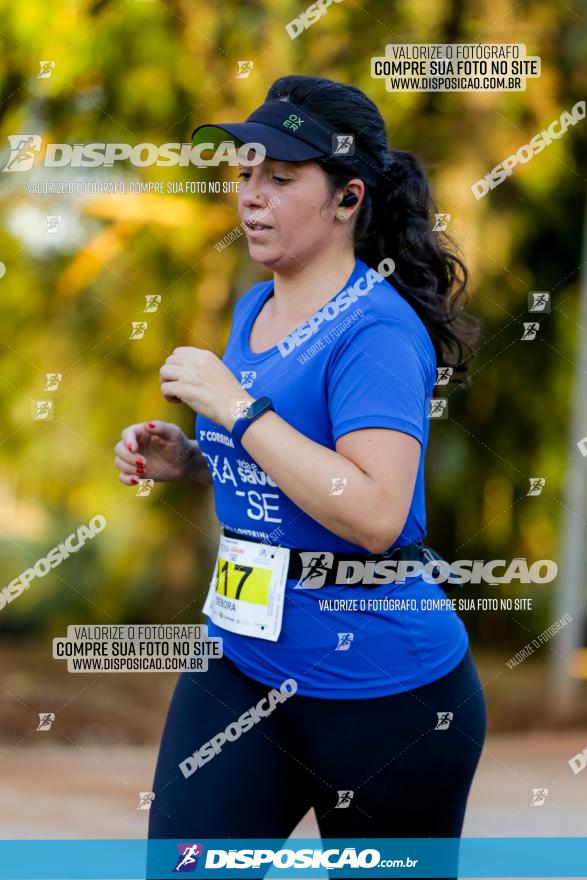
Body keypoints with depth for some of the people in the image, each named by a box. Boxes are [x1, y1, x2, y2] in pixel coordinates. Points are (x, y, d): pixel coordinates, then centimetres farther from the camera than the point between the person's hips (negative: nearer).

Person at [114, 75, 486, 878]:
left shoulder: (377, 330, -17)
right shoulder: (253, 309, 10)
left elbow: (375, 513, -29)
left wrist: (236, 407, -24)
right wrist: (187, 460, 5)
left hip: (382, 691, -7)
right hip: (243, 660, 7)